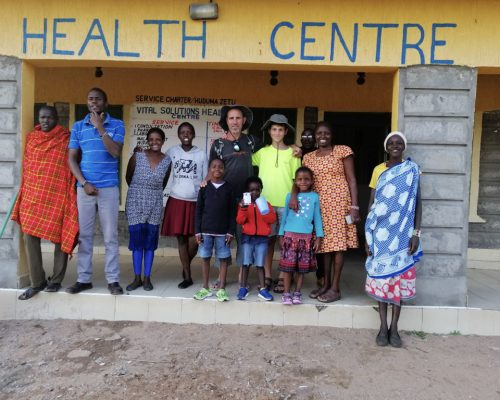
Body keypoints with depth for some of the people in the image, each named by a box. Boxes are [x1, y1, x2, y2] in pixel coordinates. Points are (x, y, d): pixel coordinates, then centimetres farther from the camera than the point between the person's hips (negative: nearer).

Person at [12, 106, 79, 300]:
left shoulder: (66, 139, 0)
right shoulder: (31, 137, 11)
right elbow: (26, 166, 18)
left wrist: (72, 194, -6)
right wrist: (25, 193, 15)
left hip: (58, 195, -4)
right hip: (33, 195, 4)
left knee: (60, 237, 3)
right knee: (30, 237, 1)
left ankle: (56, 280, 17)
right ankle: (36, 282, 11)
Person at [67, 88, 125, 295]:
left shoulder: (117, 125, 3)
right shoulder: (78, 126, 9)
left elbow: (115, 152, -11)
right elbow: (72, 158, 6)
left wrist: (100, 127, -12)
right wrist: (84, 183, -6)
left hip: (109, 188, -2)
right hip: (84, 187, 2)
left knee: (110, 236, 1)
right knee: (84, 235, 7)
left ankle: (113, 280, 7)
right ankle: (84, 279, 16)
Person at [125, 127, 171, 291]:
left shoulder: (167, 161, -1)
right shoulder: (137, 157, -7)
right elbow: (128, 178, 8)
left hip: (155, 205, 1)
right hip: (135, 203, -1)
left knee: (150, 241, 6)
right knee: (137, 240, 2)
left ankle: (147, 278, 15)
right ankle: (137, 278, 14)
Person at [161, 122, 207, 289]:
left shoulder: (201, 154, 3)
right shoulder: (171, 152, 5)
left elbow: (206, 180, 6)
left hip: (195, 201, -1)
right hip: (177, 200, 1)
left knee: (194, 239, -5)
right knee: (181, 239, 3)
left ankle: (186, 266, 24)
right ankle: (187, 276, 14)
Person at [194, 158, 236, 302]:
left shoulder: (228, 188, 0)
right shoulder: (205, 188, 2)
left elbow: (232, 212, 0)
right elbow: (198, 210, 3)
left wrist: (231, 231, -5)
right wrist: (197, 231, -2)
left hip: (223, 231, -1)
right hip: (206, 230, 1)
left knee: (224, 259, 3)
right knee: (205, 259, 8)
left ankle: (221, 289, 14)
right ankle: (205, 288, 20)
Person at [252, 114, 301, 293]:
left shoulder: (292, 153, 3)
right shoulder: (262, 152, 5)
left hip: (286, 204, -1)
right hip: (266, 203, 1)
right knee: (268, 240, 7)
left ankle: (282, 278, 13)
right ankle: (267, 276, 17)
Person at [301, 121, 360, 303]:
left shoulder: (343, 151, 1)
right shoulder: (308, 157, 12)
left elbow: (351, 180, -2)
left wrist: (354, 206, -9)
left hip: (339, 202, -4)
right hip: (319, 204, 4)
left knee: (337, 243, -3)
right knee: (324, 243, 8)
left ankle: (335, 288, 5)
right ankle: (326, 284, 20)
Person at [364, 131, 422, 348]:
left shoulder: (412, 170, 3)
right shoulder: (378, 170, 6)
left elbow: (417, 203, 2)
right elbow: (371, 203, 5)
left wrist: (416, 233, -8)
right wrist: (367, 235, -1)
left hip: (403, 232, -1)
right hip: (381, 232, 1)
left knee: (400, 276, 3)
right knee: (381, 275, 3)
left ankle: (394, 328, 14)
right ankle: (383, 327, 13)